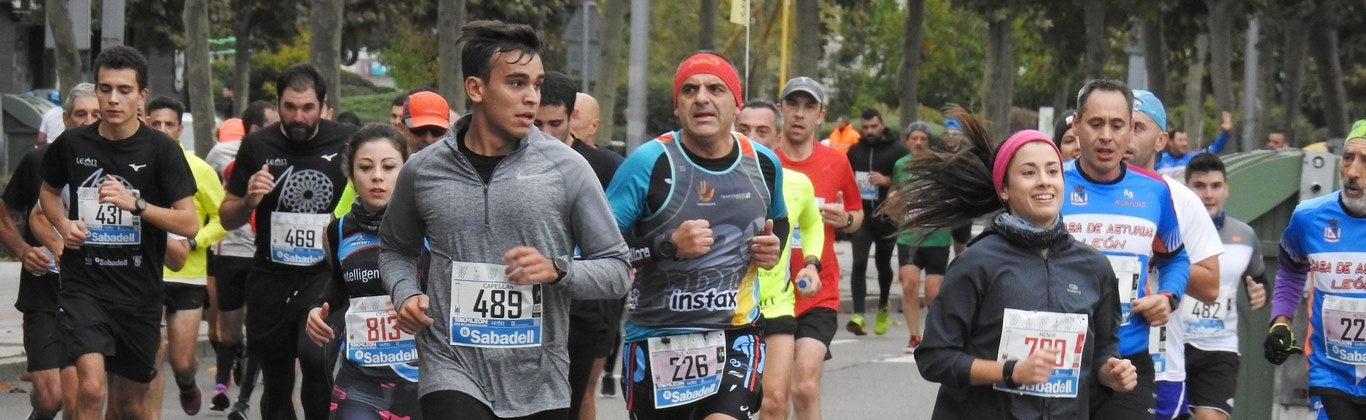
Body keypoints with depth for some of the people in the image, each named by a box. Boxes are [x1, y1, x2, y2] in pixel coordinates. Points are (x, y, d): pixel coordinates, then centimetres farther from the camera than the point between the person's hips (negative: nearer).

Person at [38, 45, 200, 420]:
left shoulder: (162, 150, -6)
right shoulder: (72, 144, 0)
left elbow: (189, 224, -9)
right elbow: (49, 191, 21)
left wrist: (135, 204, -22)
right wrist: (64, 225, 0)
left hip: (140, 293, 1)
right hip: (83, 286, -1)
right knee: (91, 388, -22)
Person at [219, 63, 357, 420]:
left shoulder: (346, 142, -1)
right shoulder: (257, 146, 3)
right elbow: (227, 218, 11)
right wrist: (249, 201, -10)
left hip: (325, 274, -2)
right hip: (270, 279, 3)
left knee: (316, 356, -27)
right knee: (275, 384, 10)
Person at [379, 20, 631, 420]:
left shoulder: (566, 168, -1)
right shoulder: (423, 171, 3)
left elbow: (615, 270, 3)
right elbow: (396, 249, 21)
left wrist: (557, 270, -15)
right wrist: (405, 293, 1)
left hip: (540, 384, 1)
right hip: (453, 372, -1)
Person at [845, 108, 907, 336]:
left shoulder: (897, 150, -1)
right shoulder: (855, 151, 10)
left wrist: (887, 181, -18)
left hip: (887, 216, -1)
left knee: (883, 264, 14)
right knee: (859, 263, -12)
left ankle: (883, 307, 38)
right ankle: (858, 315, -18)